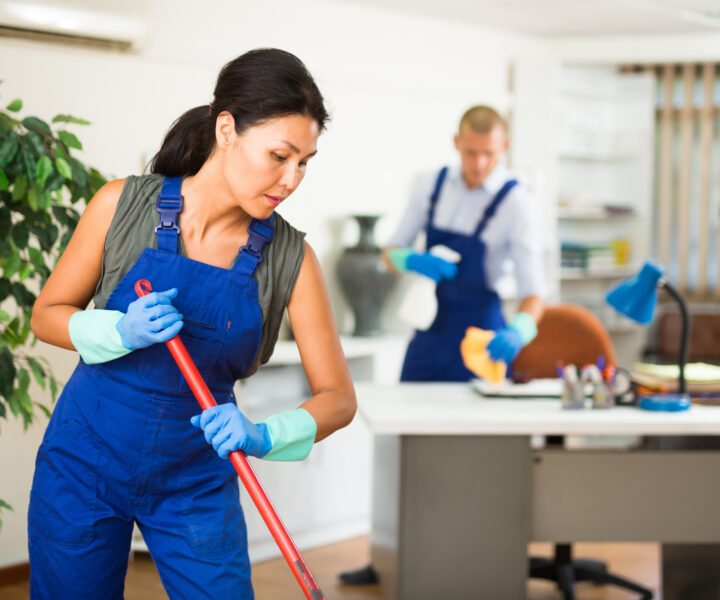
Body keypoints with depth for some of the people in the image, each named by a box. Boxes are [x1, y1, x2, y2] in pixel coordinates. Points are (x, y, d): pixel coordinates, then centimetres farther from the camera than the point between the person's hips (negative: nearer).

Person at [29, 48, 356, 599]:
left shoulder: (290, 257, -10)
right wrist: (121, 333, -22)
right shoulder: (125, 205, -11)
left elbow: (338, 397, -9)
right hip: (85, 462, 0)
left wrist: (264, 436, -29)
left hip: (196, 480, 1)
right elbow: (47, 315, -1)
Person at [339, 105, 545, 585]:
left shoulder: (515, 203, -12)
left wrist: (520, 330, -39)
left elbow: (534, 288, -19)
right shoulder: (432, 186, 1)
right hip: (429, 330, 5)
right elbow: (391, 252, 8)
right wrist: (411, 261, -16)